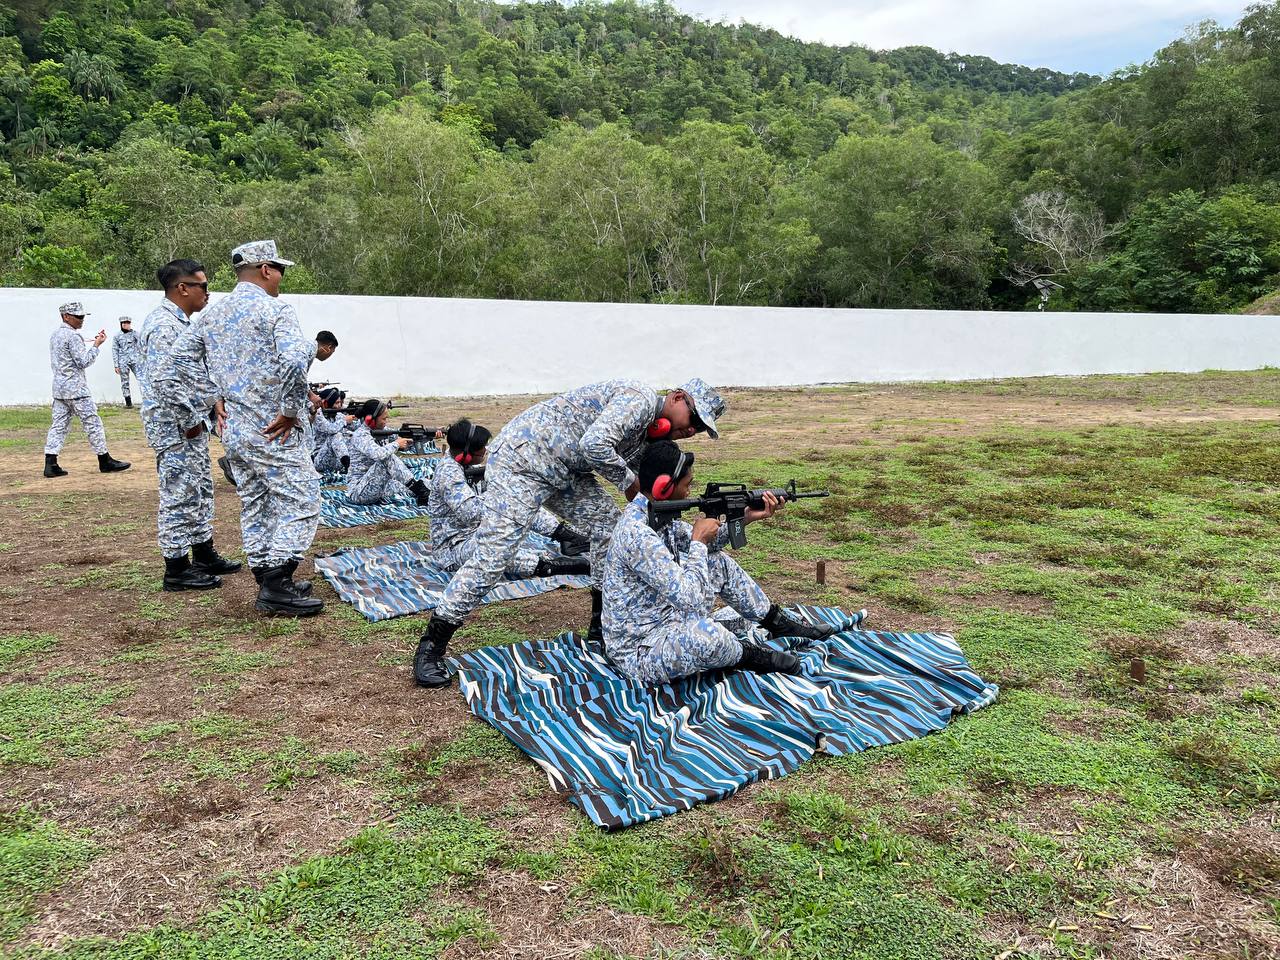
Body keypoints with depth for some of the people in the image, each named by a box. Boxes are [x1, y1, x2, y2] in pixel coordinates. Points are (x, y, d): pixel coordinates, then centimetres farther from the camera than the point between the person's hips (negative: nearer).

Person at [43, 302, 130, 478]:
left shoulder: (55, 335, 15)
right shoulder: (73, 335, -13)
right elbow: (83, 362, -16)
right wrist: (96, 345, -11)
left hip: (59, 387, 9)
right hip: (75, 387, -9)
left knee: (59, 424, 6)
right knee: (92, 423, -1)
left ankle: (50, 464, 1)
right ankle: (105, 461, 4)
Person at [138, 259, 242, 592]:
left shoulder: (183, 323, 15)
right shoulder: (163, 325, -18)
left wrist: (215, 402, 13)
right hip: (175, 427, -11)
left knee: (201, 490, 17)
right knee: (179, 495, -4)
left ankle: (204, 555, 28)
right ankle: (177, 570, 5)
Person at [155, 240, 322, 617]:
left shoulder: (210, 315, 12)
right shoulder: (273, 309, -10)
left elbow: (169, 376, 11)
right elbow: (296, 359, -30)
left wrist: (190, 419, 12)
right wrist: (291, 410, -20)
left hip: (233, 433, 8)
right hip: (275, 432, -8)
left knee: (255, 507, 15)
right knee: (300, 502, -1)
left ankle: (268, 585, 23)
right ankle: (277, 587, -3)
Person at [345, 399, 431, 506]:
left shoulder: (380, 431, 8)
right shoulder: (361, 435, -17)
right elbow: (378, 454, -36)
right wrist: (396, 444, -18)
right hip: (358, 491, -8)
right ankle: (422, 492, -23)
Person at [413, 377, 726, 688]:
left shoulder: (647, 436, 14)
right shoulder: (639, 398, -17)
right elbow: (594, 445, -31)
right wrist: (628, 481, -17)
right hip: (521, 460, -10)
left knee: (609, 525, 6)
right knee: (492, 555, -13)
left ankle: (602, 627, 18)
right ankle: (430, 647, -3)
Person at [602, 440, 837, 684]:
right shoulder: (636, 534, -31)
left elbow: (703, 544, 18)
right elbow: (689, 598, -32)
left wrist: (746, 518, 7)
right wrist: (699, 541, -18)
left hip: (664, 622, 10)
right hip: (639, 652, -10)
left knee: (720, 564, 15)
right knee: (705, 634, -38)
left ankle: (779, 623, 28)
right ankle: (747, 654, -4)